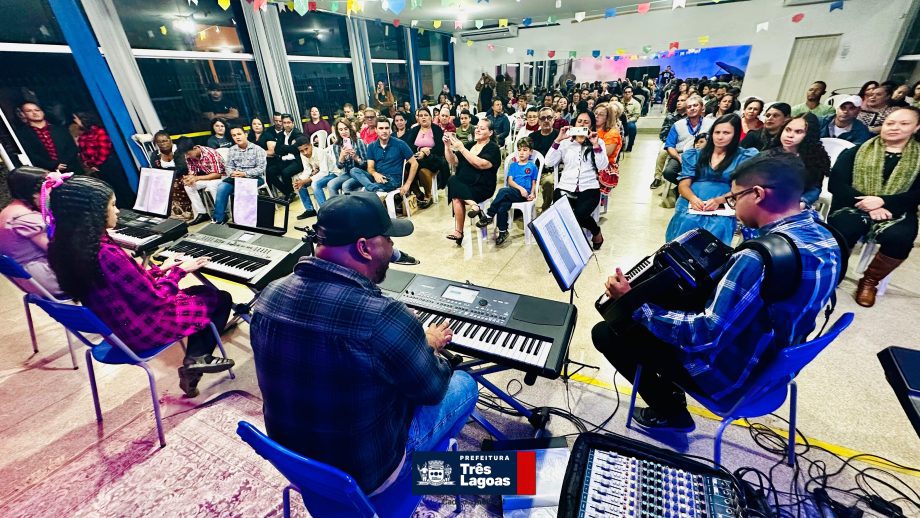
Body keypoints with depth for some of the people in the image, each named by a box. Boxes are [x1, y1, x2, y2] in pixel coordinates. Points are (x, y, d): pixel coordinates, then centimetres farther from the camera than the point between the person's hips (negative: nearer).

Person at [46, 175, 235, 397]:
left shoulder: (67, 248, -3)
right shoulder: (108, 255, -32)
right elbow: (155, 300, -23)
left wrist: (160, 270, 10)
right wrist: (179, 271, -9)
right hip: (142, 330, -8)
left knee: (201, 292, 24)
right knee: (221, 299, 5)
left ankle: (194, 362, 18)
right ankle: (197, 358, 11)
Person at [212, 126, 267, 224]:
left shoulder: (257, 149, -3)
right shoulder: (232, 150, 13)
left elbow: (261, 168, -11)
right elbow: (229, 166, 11)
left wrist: (244, 173, -22)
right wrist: (232, 173, -14)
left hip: (254, 177, -4)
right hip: (236, 177, 4)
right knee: (221, 188, -22)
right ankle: (219, 218, -14)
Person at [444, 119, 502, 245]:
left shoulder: (493, 148, -1)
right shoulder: (469, 145, 15)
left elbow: (481, 164, -20)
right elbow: (453, 162, 8)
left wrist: (461, 148, -21)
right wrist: (448, 146, -8)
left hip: (482, 188, -5)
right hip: (463, 185, 5)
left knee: (456, 198, -27)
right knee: (453, 180, -26)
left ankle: (459, 232, -18)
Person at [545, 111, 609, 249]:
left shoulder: (598, 142, 10)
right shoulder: (565, 142, 10)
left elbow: (602, 166, -4)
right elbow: (548, 163, -1)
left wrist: (595, 145, -11)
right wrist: (558, 140, -5)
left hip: (589, 189, 0)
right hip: (565, 188, 1)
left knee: (579, 215, -28)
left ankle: (596, 233, 5)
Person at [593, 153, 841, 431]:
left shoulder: (762, 257, -33)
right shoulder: (825, 238, -3)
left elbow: (705, 337, -31)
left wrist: (635, 303, -26)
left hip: (728, 378, -9)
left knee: (605, 333, -2)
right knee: (665, 302, 23)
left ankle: (671, 413, 16)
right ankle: (672, 388, 28)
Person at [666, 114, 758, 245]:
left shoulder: (743, 157, 12)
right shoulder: (694, 155, 16)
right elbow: (683, 184, 7)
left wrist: (718, 200, -18)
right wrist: (693, 198, -16)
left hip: (723, 207, -1)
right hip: (691, 204, 1)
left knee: (717, 229, -33)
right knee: (686, 223, -31)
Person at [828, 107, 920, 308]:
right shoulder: (856, 152, 11)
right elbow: (836, 183, -2)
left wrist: (883, 201, -17)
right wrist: (866, 205, -16)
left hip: (895, 212, 2)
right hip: (854, 206, -1)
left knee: (899, 238, -33)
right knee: (842, 232, -36)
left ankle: (870, 281, -6)